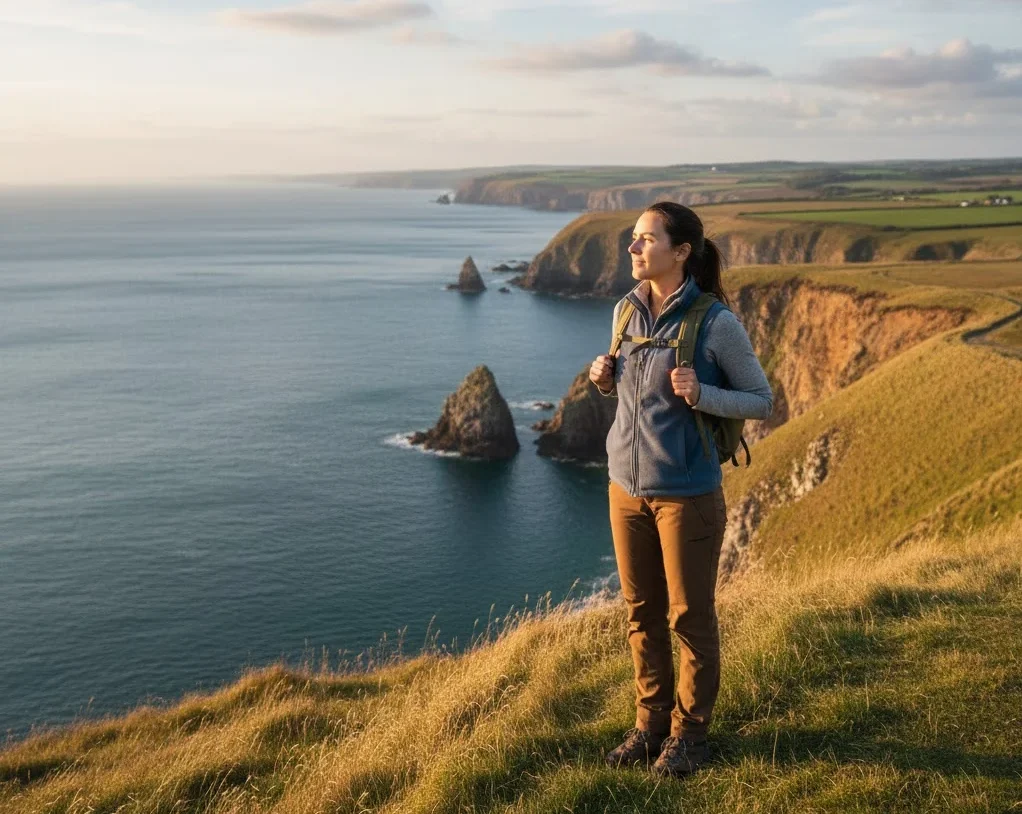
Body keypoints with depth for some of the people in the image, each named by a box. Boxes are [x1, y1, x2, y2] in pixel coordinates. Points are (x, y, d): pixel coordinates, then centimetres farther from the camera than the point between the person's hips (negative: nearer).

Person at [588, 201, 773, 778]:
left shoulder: (716, 322, -15)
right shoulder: (627, 311, 2)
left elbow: (762, 400, -7)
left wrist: (701, 395, -24)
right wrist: (607, 380, -4)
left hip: (688, 493, -5)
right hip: (628, 487, 6)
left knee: (690, 617, 9)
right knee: (642, 613, 15)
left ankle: (690, 733, 27)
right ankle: (651, 723, 32)